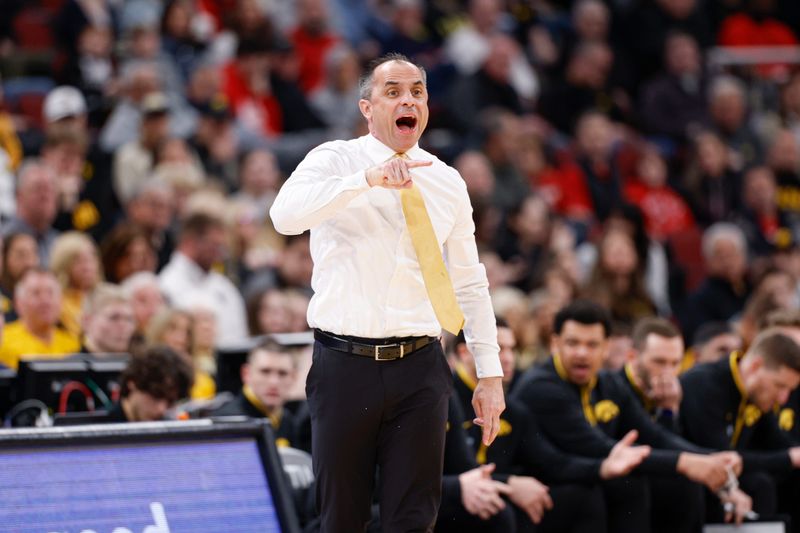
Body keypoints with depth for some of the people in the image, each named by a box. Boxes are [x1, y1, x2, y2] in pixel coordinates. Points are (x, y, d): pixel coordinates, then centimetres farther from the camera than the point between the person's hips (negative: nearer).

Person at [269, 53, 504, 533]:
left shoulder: (447, 182, 11)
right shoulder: (335, 161, 0)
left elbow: (471, 282, 15)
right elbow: (286, 215, -21)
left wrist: (490, 373, 9)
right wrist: (366, 180, -32)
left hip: (420, 369, 2)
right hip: (345, 363, -2)